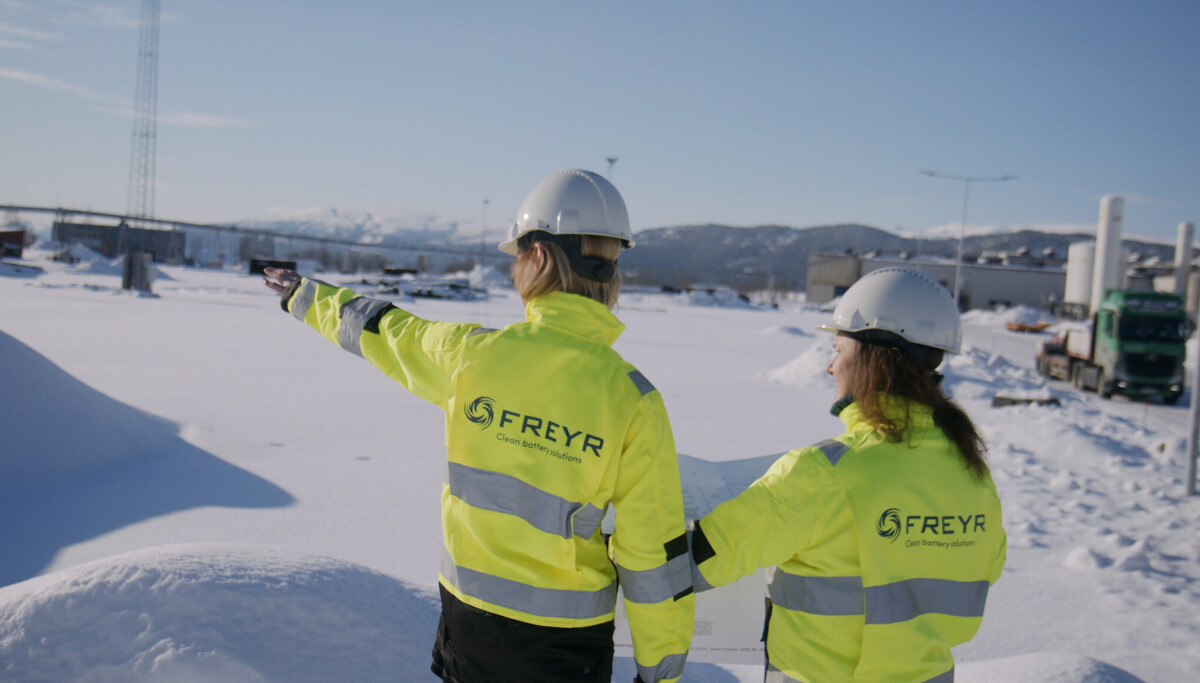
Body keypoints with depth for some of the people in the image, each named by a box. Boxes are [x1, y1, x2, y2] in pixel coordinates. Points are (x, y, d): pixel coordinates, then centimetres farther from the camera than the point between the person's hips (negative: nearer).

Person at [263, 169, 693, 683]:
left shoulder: (472, 354, -12)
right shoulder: (633, 400, -16)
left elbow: (383, 332, 9)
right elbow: (653, 551, -12)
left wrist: (309, 297, 30)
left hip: (469, 616, 2)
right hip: (568, 640, -2)